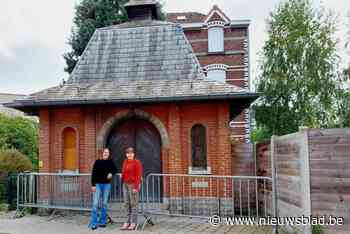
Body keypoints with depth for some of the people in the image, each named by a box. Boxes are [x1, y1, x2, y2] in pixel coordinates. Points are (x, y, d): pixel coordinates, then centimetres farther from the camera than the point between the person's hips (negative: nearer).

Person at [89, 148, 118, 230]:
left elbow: (115, 169, 18)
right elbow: (93, 174, -4)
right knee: (95, 203, -7)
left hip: (107, 184, 2)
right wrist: (93, 185, -9)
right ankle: (94, 223, -3)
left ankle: (103, 222, 17)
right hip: (98, 184, -2)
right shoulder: (97, 162, -4)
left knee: (104, 204, 8)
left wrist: (111, 173, -4)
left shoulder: (110, 162, 3)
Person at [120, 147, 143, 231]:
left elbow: (139, 175, -12)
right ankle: (128, 221, 17)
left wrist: (136, 187, -16)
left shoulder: (137, 162, -8)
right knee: (127, 203, 9)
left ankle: (134, 223, 5)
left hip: (133, 185, -7)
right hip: (125, 184, 7)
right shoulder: (125, 162, 11)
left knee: (133, 203, -2)